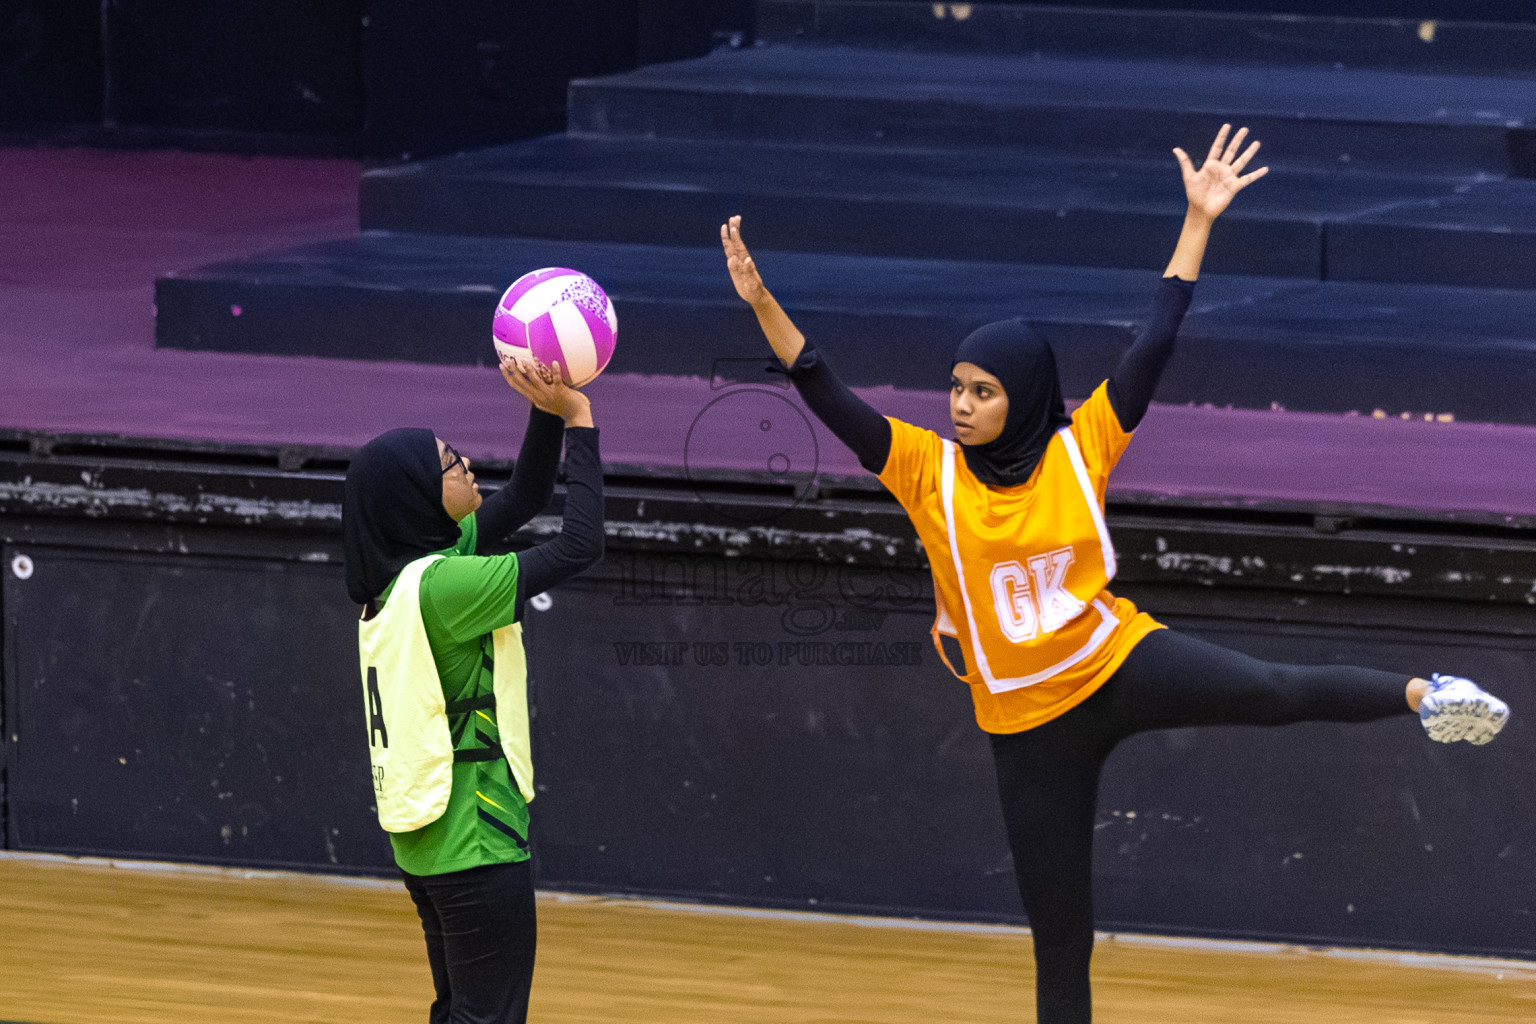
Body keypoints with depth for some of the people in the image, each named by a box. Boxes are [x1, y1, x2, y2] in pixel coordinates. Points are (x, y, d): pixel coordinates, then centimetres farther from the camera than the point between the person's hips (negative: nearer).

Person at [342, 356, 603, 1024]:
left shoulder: (406, 568, 6)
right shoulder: (439, 585, -22)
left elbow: (526, 496, 15)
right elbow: (581, 545, -22)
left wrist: (547, 411, 0)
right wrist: (577, 418, -16)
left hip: (431, 837, 10)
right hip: (476, 841, -10)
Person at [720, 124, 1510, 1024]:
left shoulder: (1080, 450, -6)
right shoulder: (928, 471, -6)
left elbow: (1155, 345, -7)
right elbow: (829, 398, -13)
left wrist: (1199, 221, -10)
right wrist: (762, 302, -24)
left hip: (1121, 662, 0)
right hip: (1028, 727, 1)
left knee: (1276, 692, -26)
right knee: (1060, 938, 4)